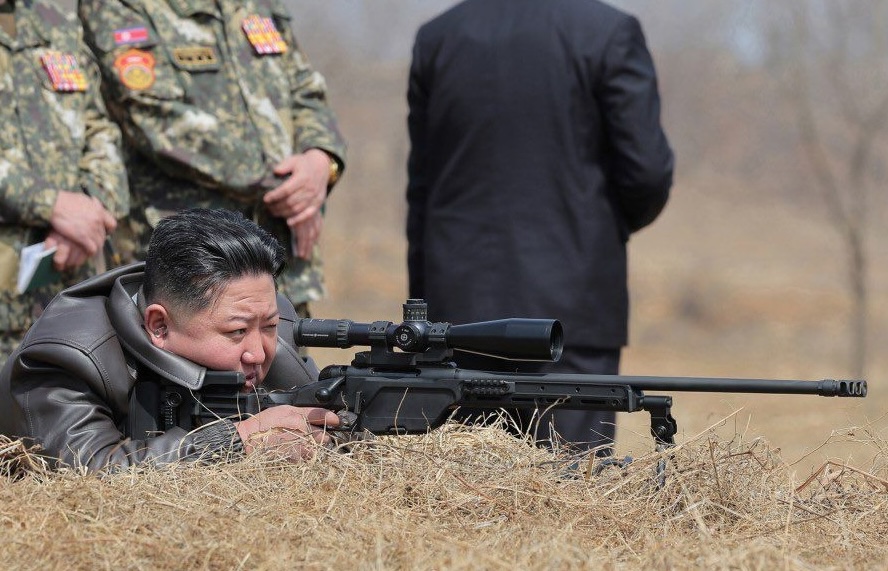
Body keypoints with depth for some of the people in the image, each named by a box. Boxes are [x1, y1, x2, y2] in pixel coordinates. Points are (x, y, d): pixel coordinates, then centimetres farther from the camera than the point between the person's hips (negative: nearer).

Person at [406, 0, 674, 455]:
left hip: (460, 303, 4)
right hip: (572, 304, -4)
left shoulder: (435, 38, 8)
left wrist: (423, 308, 16)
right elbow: (648, 172, -8)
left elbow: (420, 187, 11)